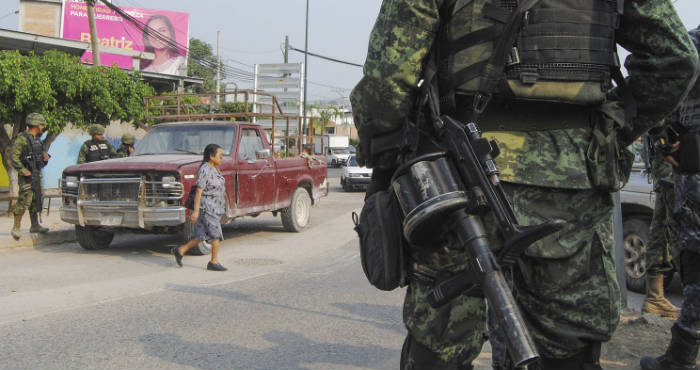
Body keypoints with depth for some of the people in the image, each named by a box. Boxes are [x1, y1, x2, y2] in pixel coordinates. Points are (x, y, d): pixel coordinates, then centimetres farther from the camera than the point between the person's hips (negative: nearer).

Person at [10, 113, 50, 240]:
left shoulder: (37, 139, 15)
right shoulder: (22, 139, -11)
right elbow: (14, 157, -16)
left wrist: (45, 157, 6)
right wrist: (23, 171, -22)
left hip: (37, 174, 8)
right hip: (27, 175, -8)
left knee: (36, 200, 12)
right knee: (24, 200, -12)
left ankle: (35, 225, 22)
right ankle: (16, 228, -8)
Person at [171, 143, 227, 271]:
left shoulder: (215, 168, 11)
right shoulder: (205, 170, -17)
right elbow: (199, 191, -19)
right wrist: (196, 211, -20)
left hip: (215, 208, 9)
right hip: (207, 208, -9)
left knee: (202, 236, 12)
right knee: (216, 234, -5)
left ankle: (180, 250, 22)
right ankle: (214, 262, 5)